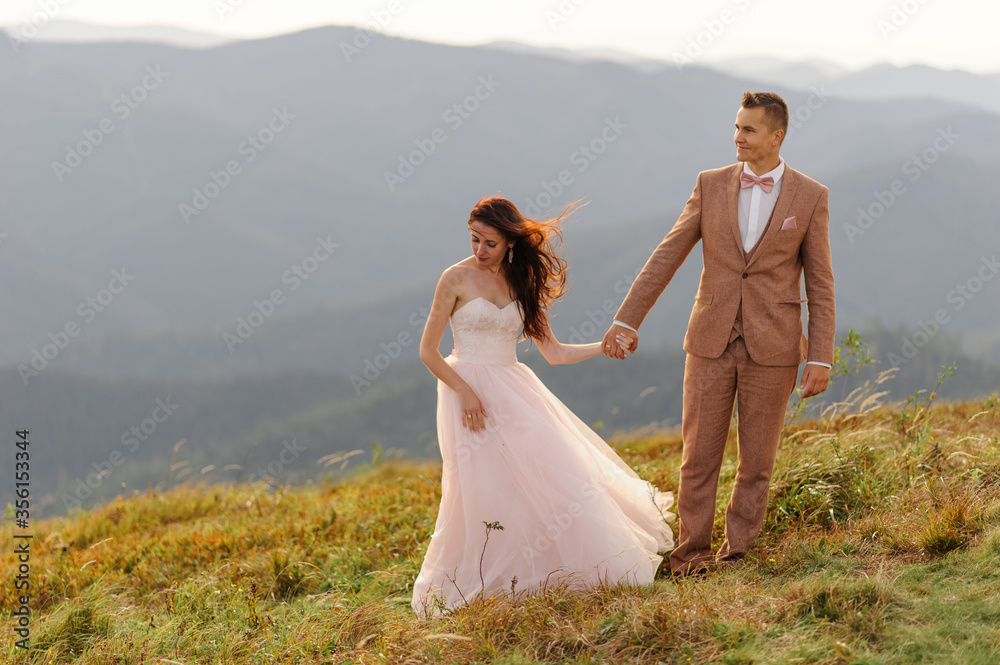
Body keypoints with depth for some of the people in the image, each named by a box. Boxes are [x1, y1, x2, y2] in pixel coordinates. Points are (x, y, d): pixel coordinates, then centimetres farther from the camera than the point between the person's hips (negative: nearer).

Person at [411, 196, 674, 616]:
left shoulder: (521, 285, 12)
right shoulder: (457, 279, -2)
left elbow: (554, 352, 12)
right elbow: (428, 351, -3)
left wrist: (605, 346, 0)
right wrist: (465, 392, -15)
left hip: (514, 389, 5)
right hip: (469, 391, -5)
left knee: (552, 472, -5)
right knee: (483, 491, -10)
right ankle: (475, 583, 4)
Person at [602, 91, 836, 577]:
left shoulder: (810, 197, -2)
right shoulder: (711, 186, 3)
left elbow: (820, 285, -1)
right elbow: (666, 257, 3)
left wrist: (820, 358, -7)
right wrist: (626, 319, -3)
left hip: (772, 346, -1)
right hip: (712, 341, 1)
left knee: (756, 461, 6)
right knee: (699, 454, 4)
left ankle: (736, 556, 18)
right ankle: (691, 555, 16)